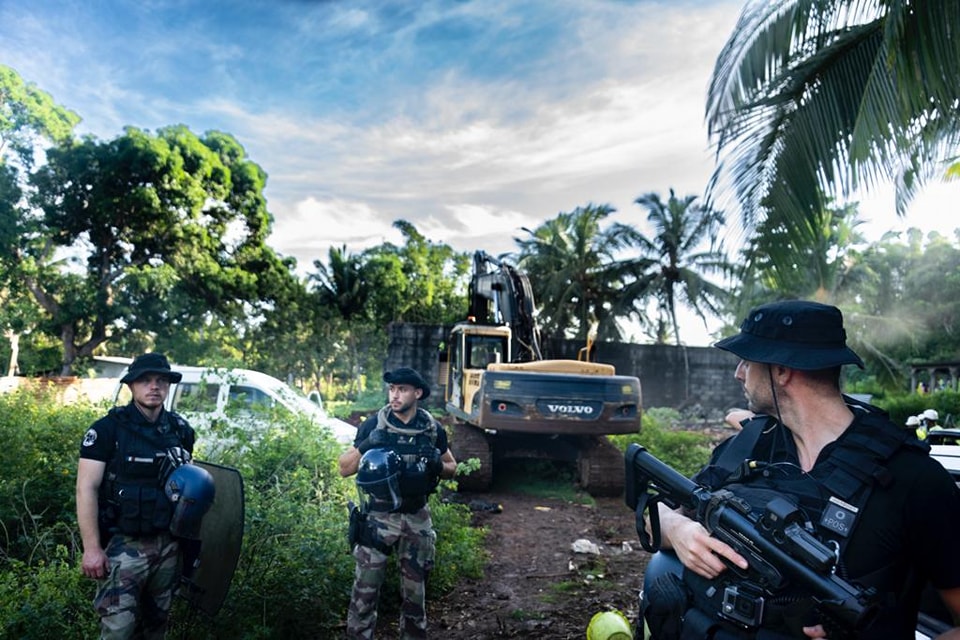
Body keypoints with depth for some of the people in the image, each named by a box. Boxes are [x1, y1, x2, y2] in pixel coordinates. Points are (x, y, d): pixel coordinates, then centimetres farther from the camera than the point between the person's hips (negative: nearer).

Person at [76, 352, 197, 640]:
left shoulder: (181, 430, 4)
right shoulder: (108, 429, -10)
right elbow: (86, 489, -11)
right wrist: (92, 548, -15)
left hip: (169, 545, 5)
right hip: (124, 545, -4)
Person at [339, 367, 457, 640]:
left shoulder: (433, 429, -2)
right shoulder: (373, 424, -8)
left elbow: (451, 468, 11)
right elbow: (344, 469, -5)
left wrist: (437, 466, -12)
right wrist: (364, 446, -23)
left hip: (417, 518, 2)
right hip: (379, 517, -2)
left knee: (415, 588, 15)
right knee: (366, 587, 1)